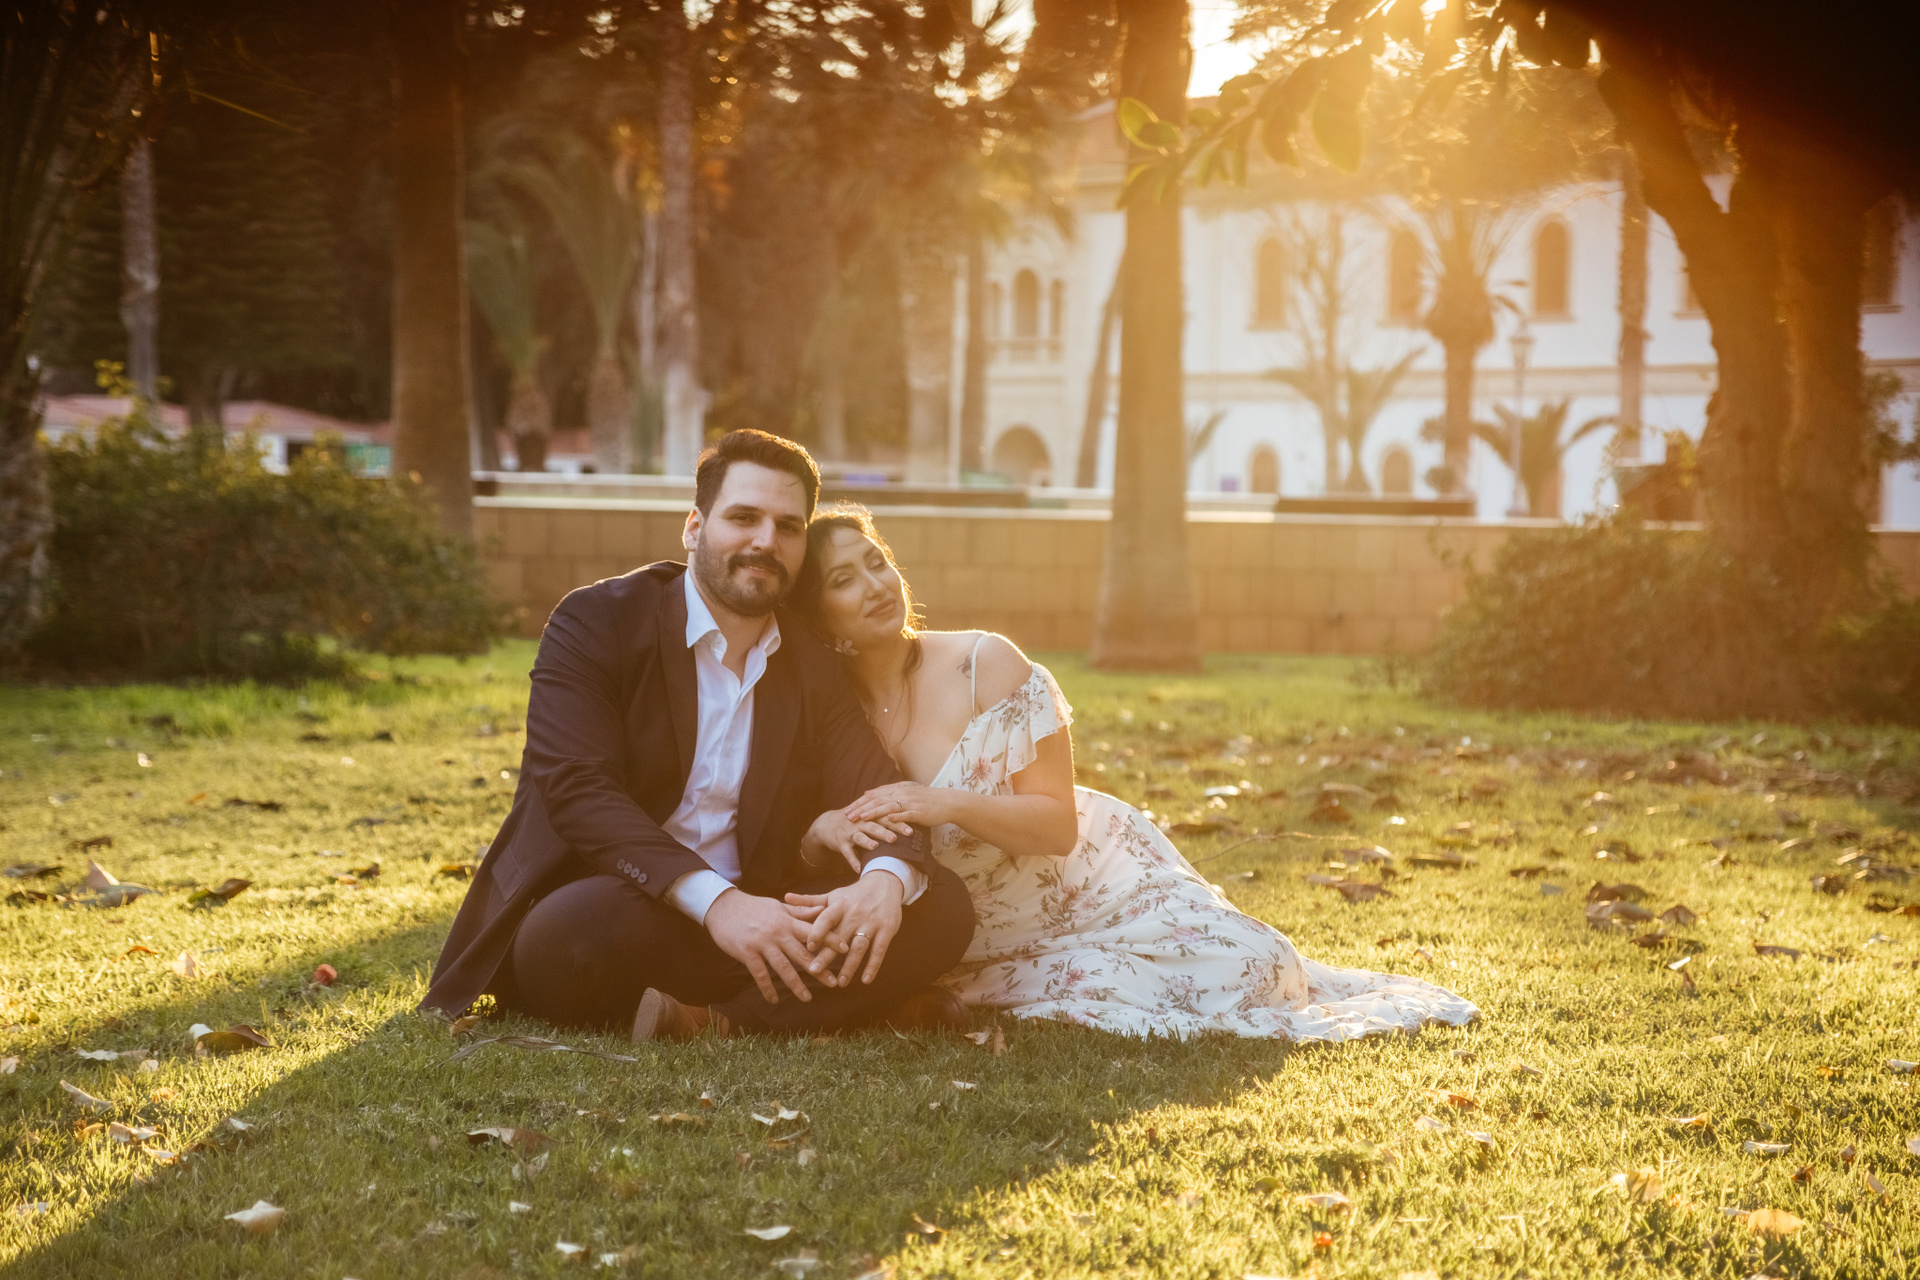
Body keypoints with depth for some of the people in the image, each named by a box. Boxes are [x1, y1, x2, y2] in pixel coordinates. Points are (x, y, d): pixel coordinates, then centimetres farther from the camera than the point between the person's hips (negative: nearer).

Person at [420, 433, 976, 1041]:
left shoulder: (814, 668, 12)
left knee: (943, 904, -15)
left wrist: (886, 881, -27)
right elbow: (576, 788, -19)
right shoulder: (595, 622, -4)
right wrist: (717, 900, -33)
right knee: (599, 920, -40)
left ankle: (718, 1023, -26)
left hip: (744, 921, 5)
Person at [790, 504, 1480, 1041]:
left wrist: (947, 805, -30)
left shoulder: (984, 665, -14)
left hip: (1096, 884, -1)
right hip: (988, 949, 1)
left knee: (1241, 969, -19)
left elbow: (1058, 821, -14)